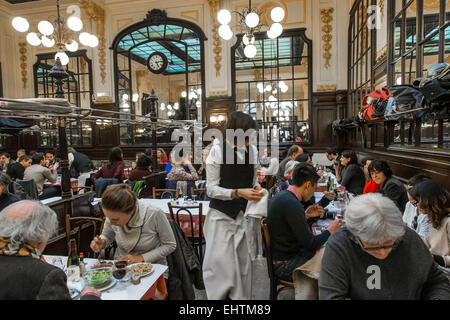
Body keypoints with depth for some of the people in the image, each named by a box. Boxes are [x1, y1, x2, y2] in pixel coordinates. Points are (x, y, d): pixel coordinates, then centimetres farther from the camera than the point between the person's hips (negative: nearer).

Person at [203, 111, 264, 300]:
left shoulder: (252, 150, 4)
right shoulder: (218, 150, -11)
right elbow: (211, 189, -10)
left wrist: (256, 189, -5)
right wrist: (238, 193, -21)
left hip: (244, 215, 4)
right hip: (221, 215, -4)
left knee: (244, 263, 9)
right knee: (221, 263, -2)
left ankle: (242, 297, 27)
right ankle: (218, 296, 20)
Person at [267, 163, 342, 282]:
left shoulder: (280, 196, 6)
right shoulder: (292, 204, -24)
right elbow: (311, 244, -21)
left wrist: (306, 216, 13)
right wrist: (330, 230, -6)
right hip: (284, 264, -10)